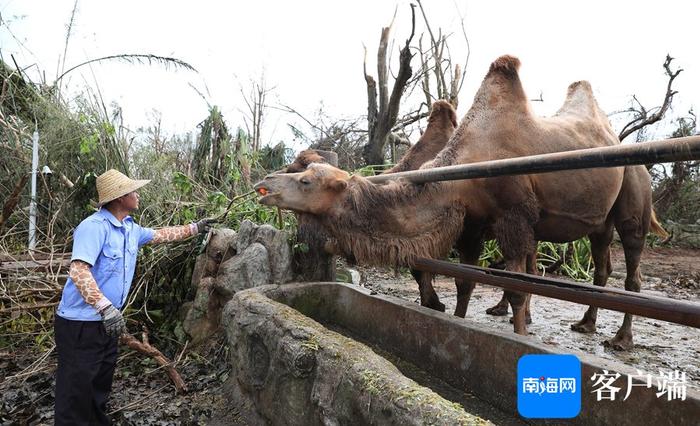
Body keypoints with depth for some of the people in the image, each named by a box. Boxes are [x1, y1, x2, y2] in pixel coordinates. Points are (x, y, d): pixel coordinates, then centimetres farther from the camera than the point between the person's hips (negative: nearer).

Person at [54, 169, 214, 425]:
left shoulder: (130, 229, 9)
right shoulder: (94, 226, -20)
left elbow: (161, 235, 25)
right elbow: (78, 271, -30)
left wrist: (195, 228, 27)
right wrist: (106, 307, -38)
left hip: (107, 322, 9)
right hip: (81, 324, -9)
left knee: (101, 387, 21)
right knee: (76, 394, 0)